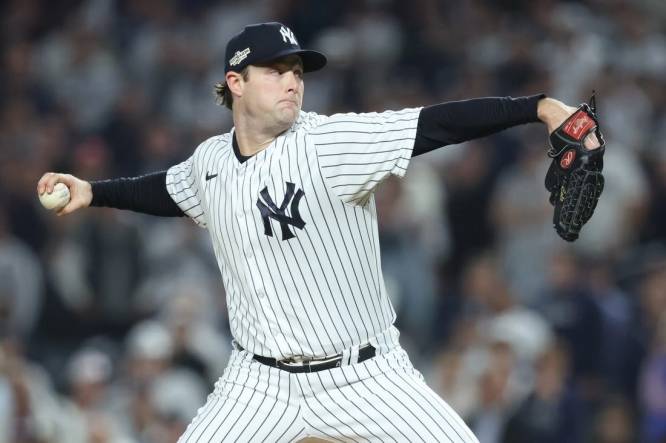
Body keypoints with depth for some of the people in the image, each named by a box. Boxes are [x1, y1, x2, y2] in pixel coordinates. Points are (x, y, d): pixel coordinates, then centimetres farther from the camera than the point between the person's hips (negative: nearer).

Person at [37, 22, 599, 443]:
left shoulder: (330, 142, -16)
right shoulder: (212, 160, 1)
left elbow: (438, 124, -28)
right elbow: (169, 191, 26)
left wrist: (538, 106, -38)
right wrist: (93, 191, 18)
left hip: (365, 376, -4)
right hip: (261, 382, 4)